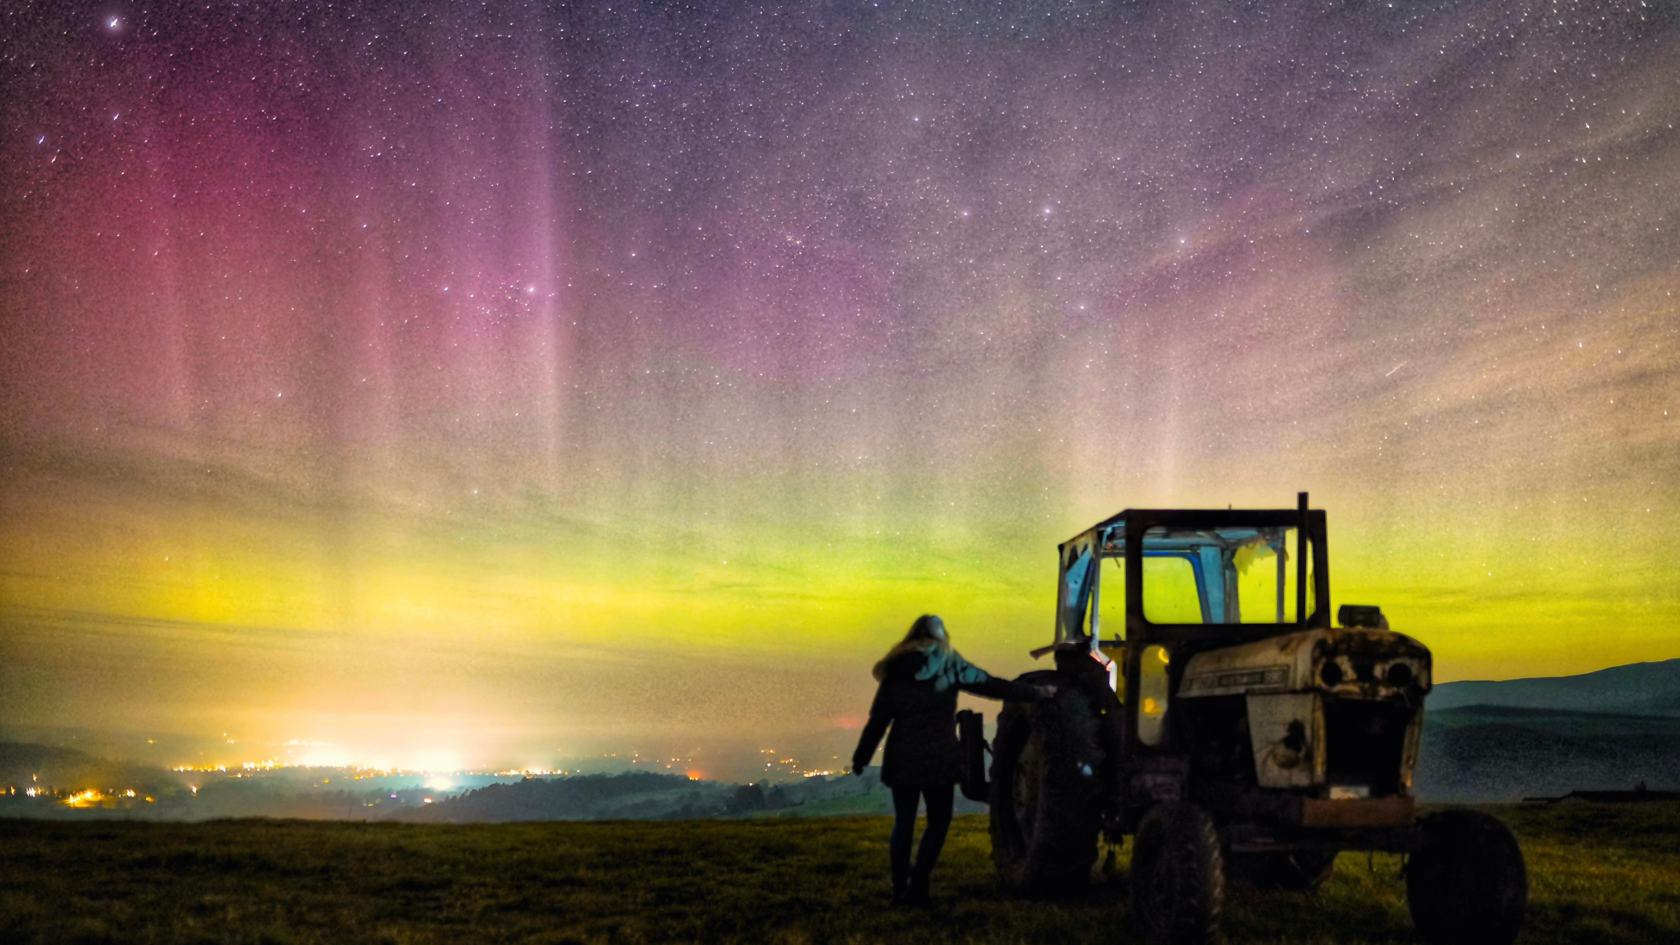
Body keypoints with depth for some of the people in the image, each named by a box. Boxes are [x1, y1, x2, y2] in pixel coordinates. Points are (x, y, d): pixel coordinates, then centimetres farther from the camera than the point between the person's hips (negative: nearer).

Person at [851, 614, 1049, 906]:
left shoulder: (896, 671, 4)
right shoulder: (949, 665, -2)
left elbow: (878, 719, 3)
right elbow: (992, 685, 1)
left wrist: (861, 757, 9)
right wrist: (1036, 693, 10)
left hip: (902, 760, 3)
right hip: (938, 759, -2)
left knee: (903, 821, 12)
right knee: (938, 820, 9)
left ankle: (899, 889, 12)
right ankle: (917, 887, 1)